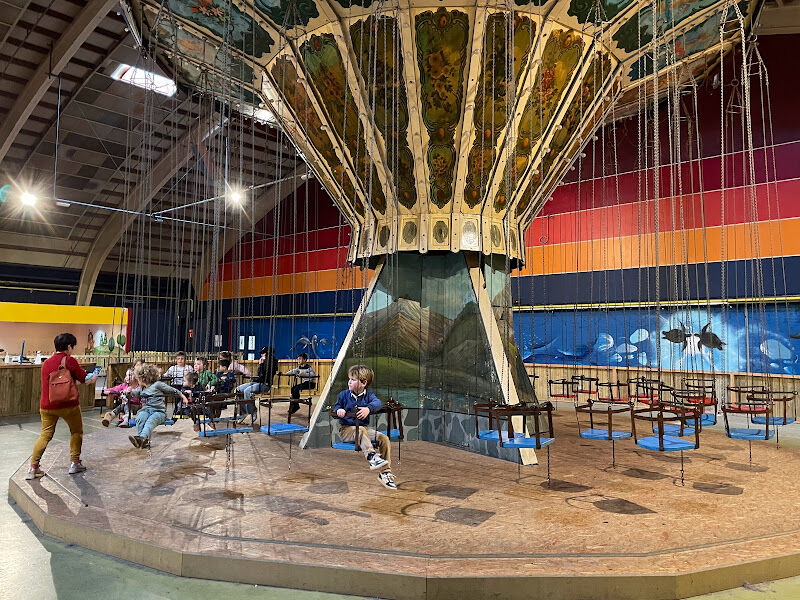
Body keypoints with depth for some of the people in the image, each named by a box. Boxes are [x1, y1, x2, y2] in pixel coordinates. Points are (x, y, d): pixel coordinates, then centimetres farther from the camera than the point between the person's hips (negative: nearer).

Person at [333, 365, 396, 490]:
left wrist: (368, 408, -37)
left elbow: (378, 403, -15)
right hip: (346, 430, -3)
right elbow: (336, 408, 0)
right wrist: (339, 411, -25)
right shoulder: (343, 395, 4)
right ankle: (372, 457, -48)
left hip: (364, 429, 3)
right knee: (361, 430, -36)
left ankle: (386, 473, -15)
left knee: (384, 438, -18)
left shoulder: (368, 395, 5)